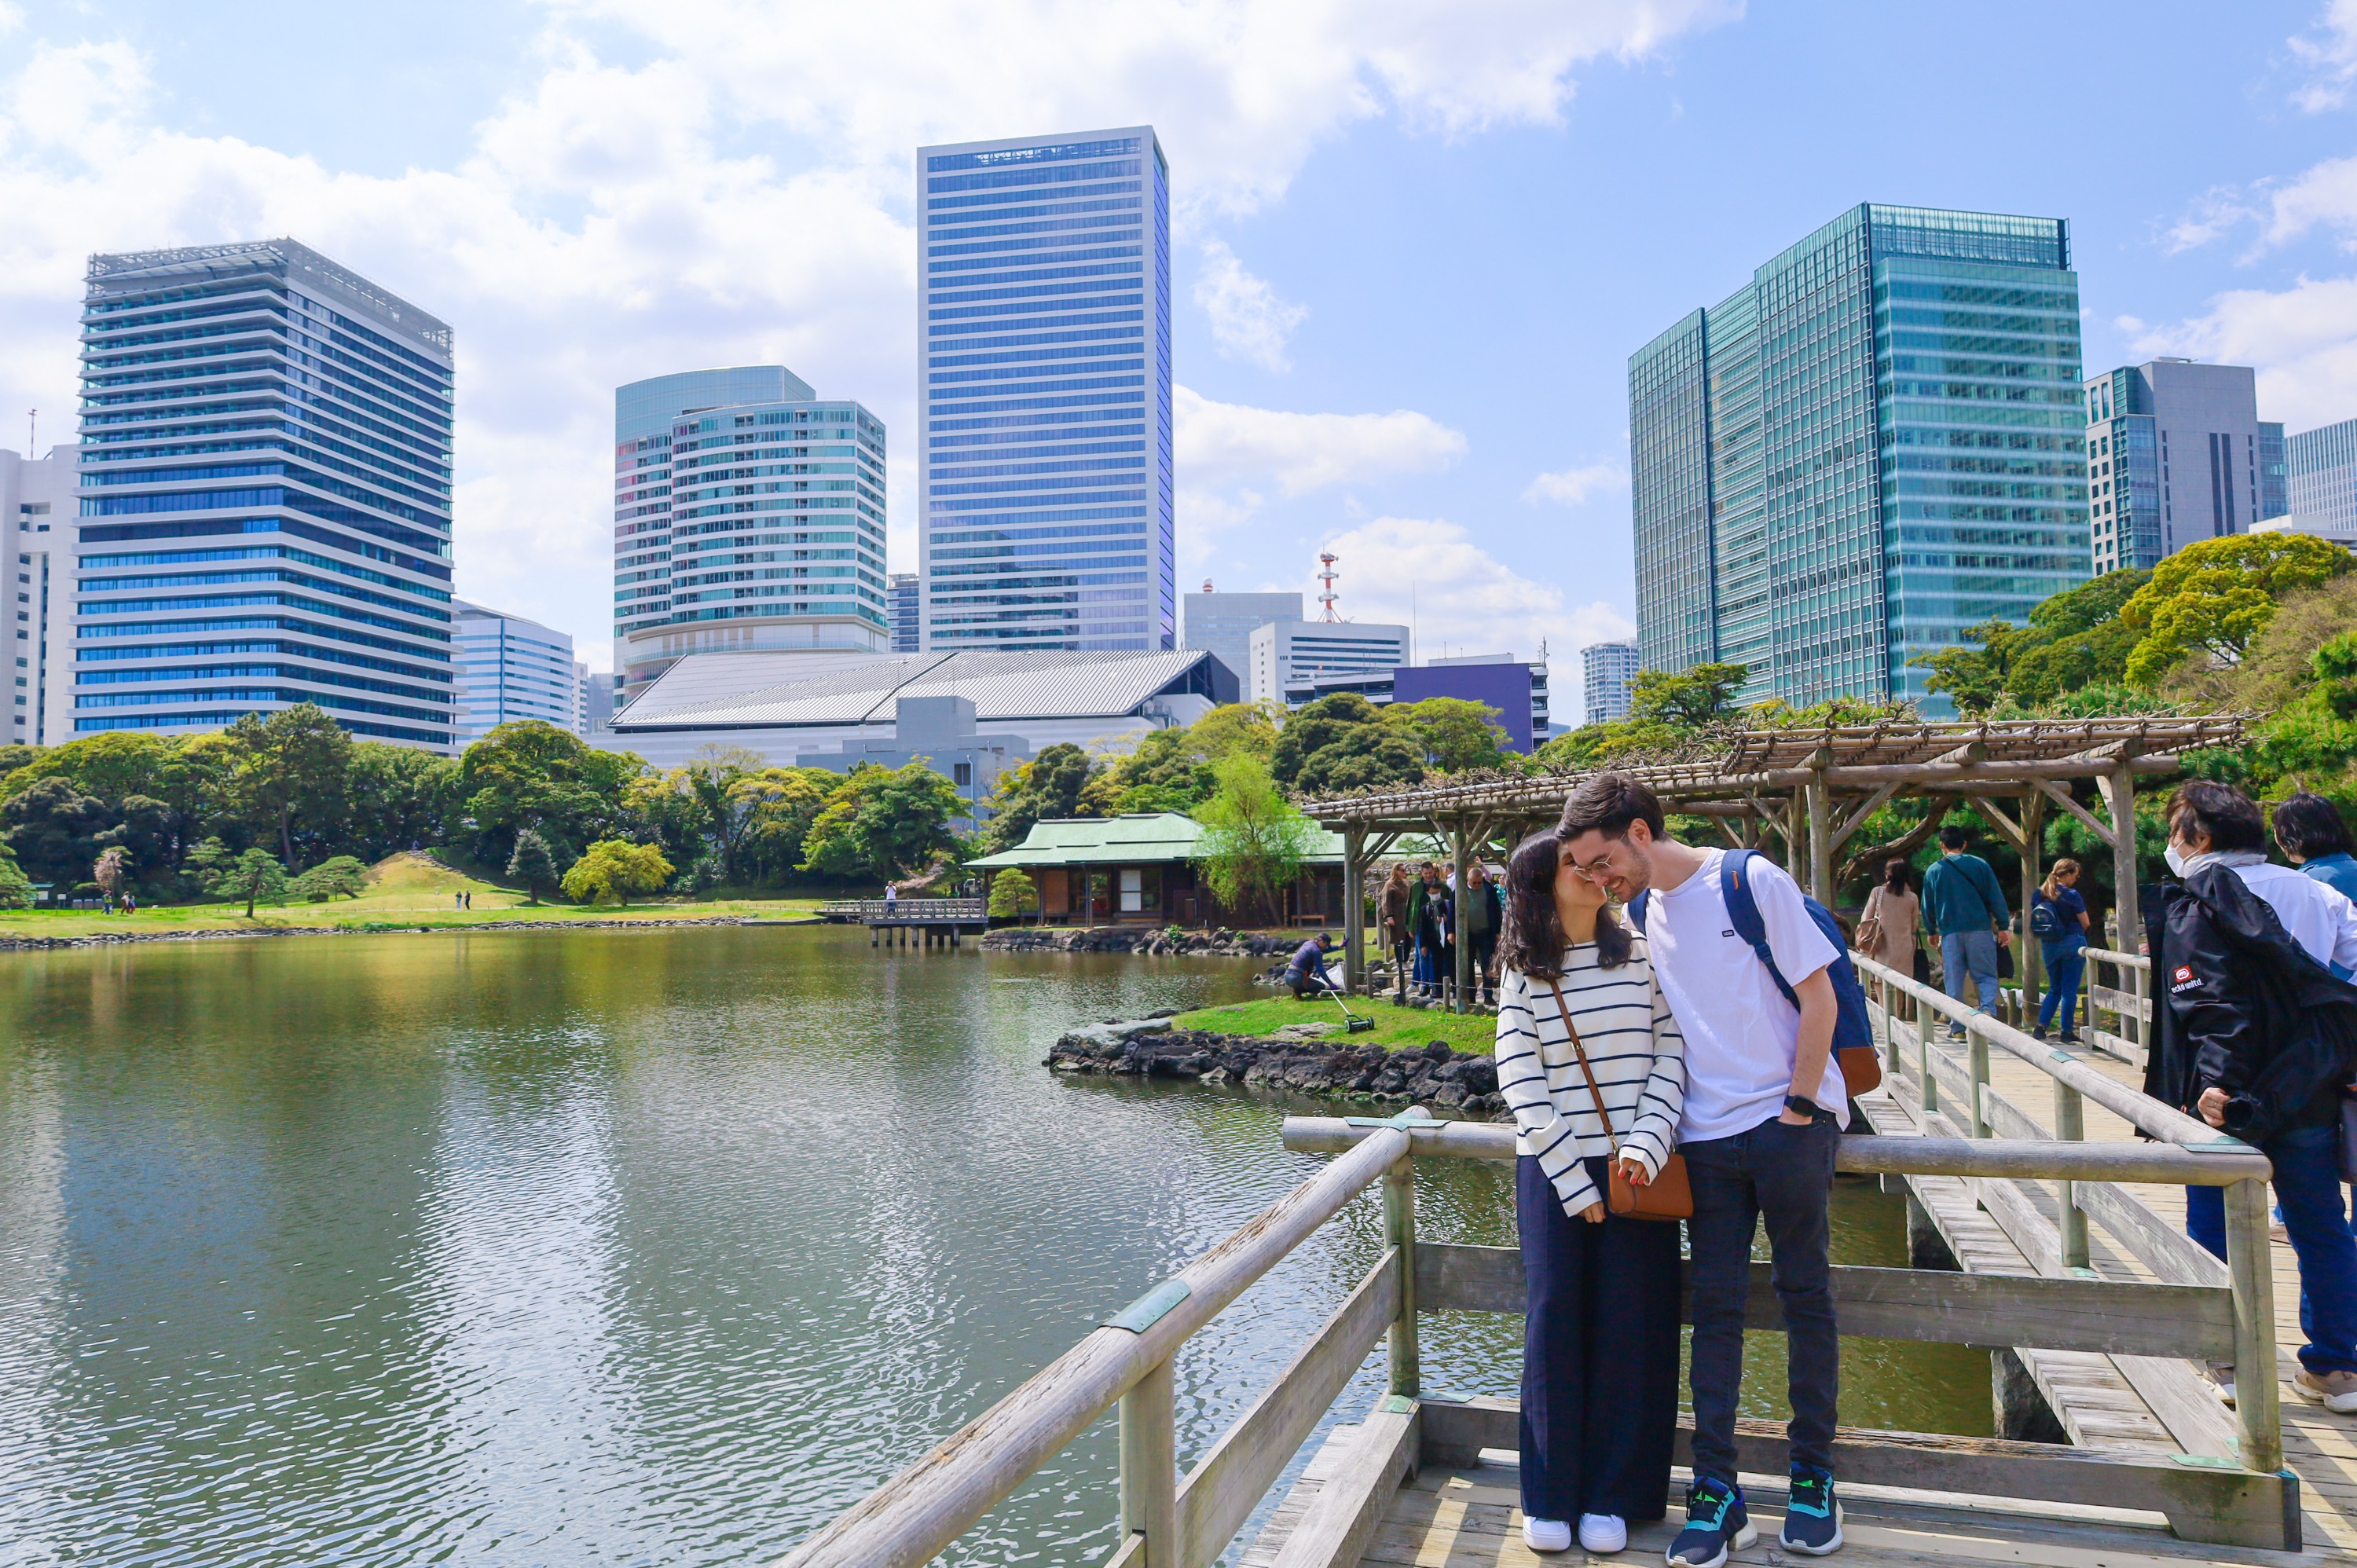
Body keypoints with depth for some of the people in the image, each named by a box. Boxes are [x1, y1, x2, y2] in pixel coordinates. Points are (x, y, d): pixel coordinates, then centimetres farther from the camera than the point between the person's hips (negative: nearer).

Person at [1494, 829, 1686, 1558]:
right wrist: (1572, 1181, -9)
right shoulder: (1522, 975, 1)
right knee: (1553, 1320, 2)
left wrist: (1645, 1145, -13)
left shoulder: (1641, 955, 4)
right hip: (1551, 1169, -1)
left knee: (1629, 1326, 3)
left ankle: (1611, 1497, 17)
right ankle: (1550, 1496, 16)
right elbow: (1521, 1085, -3)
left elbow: (1671, 1054, 0)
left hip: (1637, 1166, 1)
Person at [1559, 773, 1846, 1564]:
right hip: (1707, 1136, 5)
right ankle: (1716, 1492, 10)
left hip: (1788, 1125, -4)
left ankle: (1813, 1478, 21)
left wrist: (1799, 1106, -10)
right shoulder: (1643, 913, 7)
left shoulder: (1752, 882, -10)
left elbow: (1819, 998, -8)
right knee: (1715, 1307, 4)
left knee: (1805, 1295, 7)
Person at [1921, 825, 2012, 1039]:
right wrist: (2003, 927, 7)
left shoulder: (1933, 872, 6)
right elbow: (1996, 898, 1)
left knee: (1954, 981, 5)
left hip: (1950, 933, 1)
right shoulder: (1980, 865, 2)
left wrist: (1932, 931, 27)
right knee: (1986, 975, 8)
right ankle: (1987, 1009, -19)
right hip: (1980, 929, 0)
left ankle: (1957, 1028, 4)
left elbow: (1928, 907, 13)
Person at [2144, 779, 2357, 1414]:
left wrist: (2217, 1081, -25)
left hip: (2229, 1103, -5)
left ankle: (2234, 1365, 13)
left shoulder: (2194, 904, -10)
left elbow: (2210, 1003, -21)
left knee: (2216, 1231, 7)